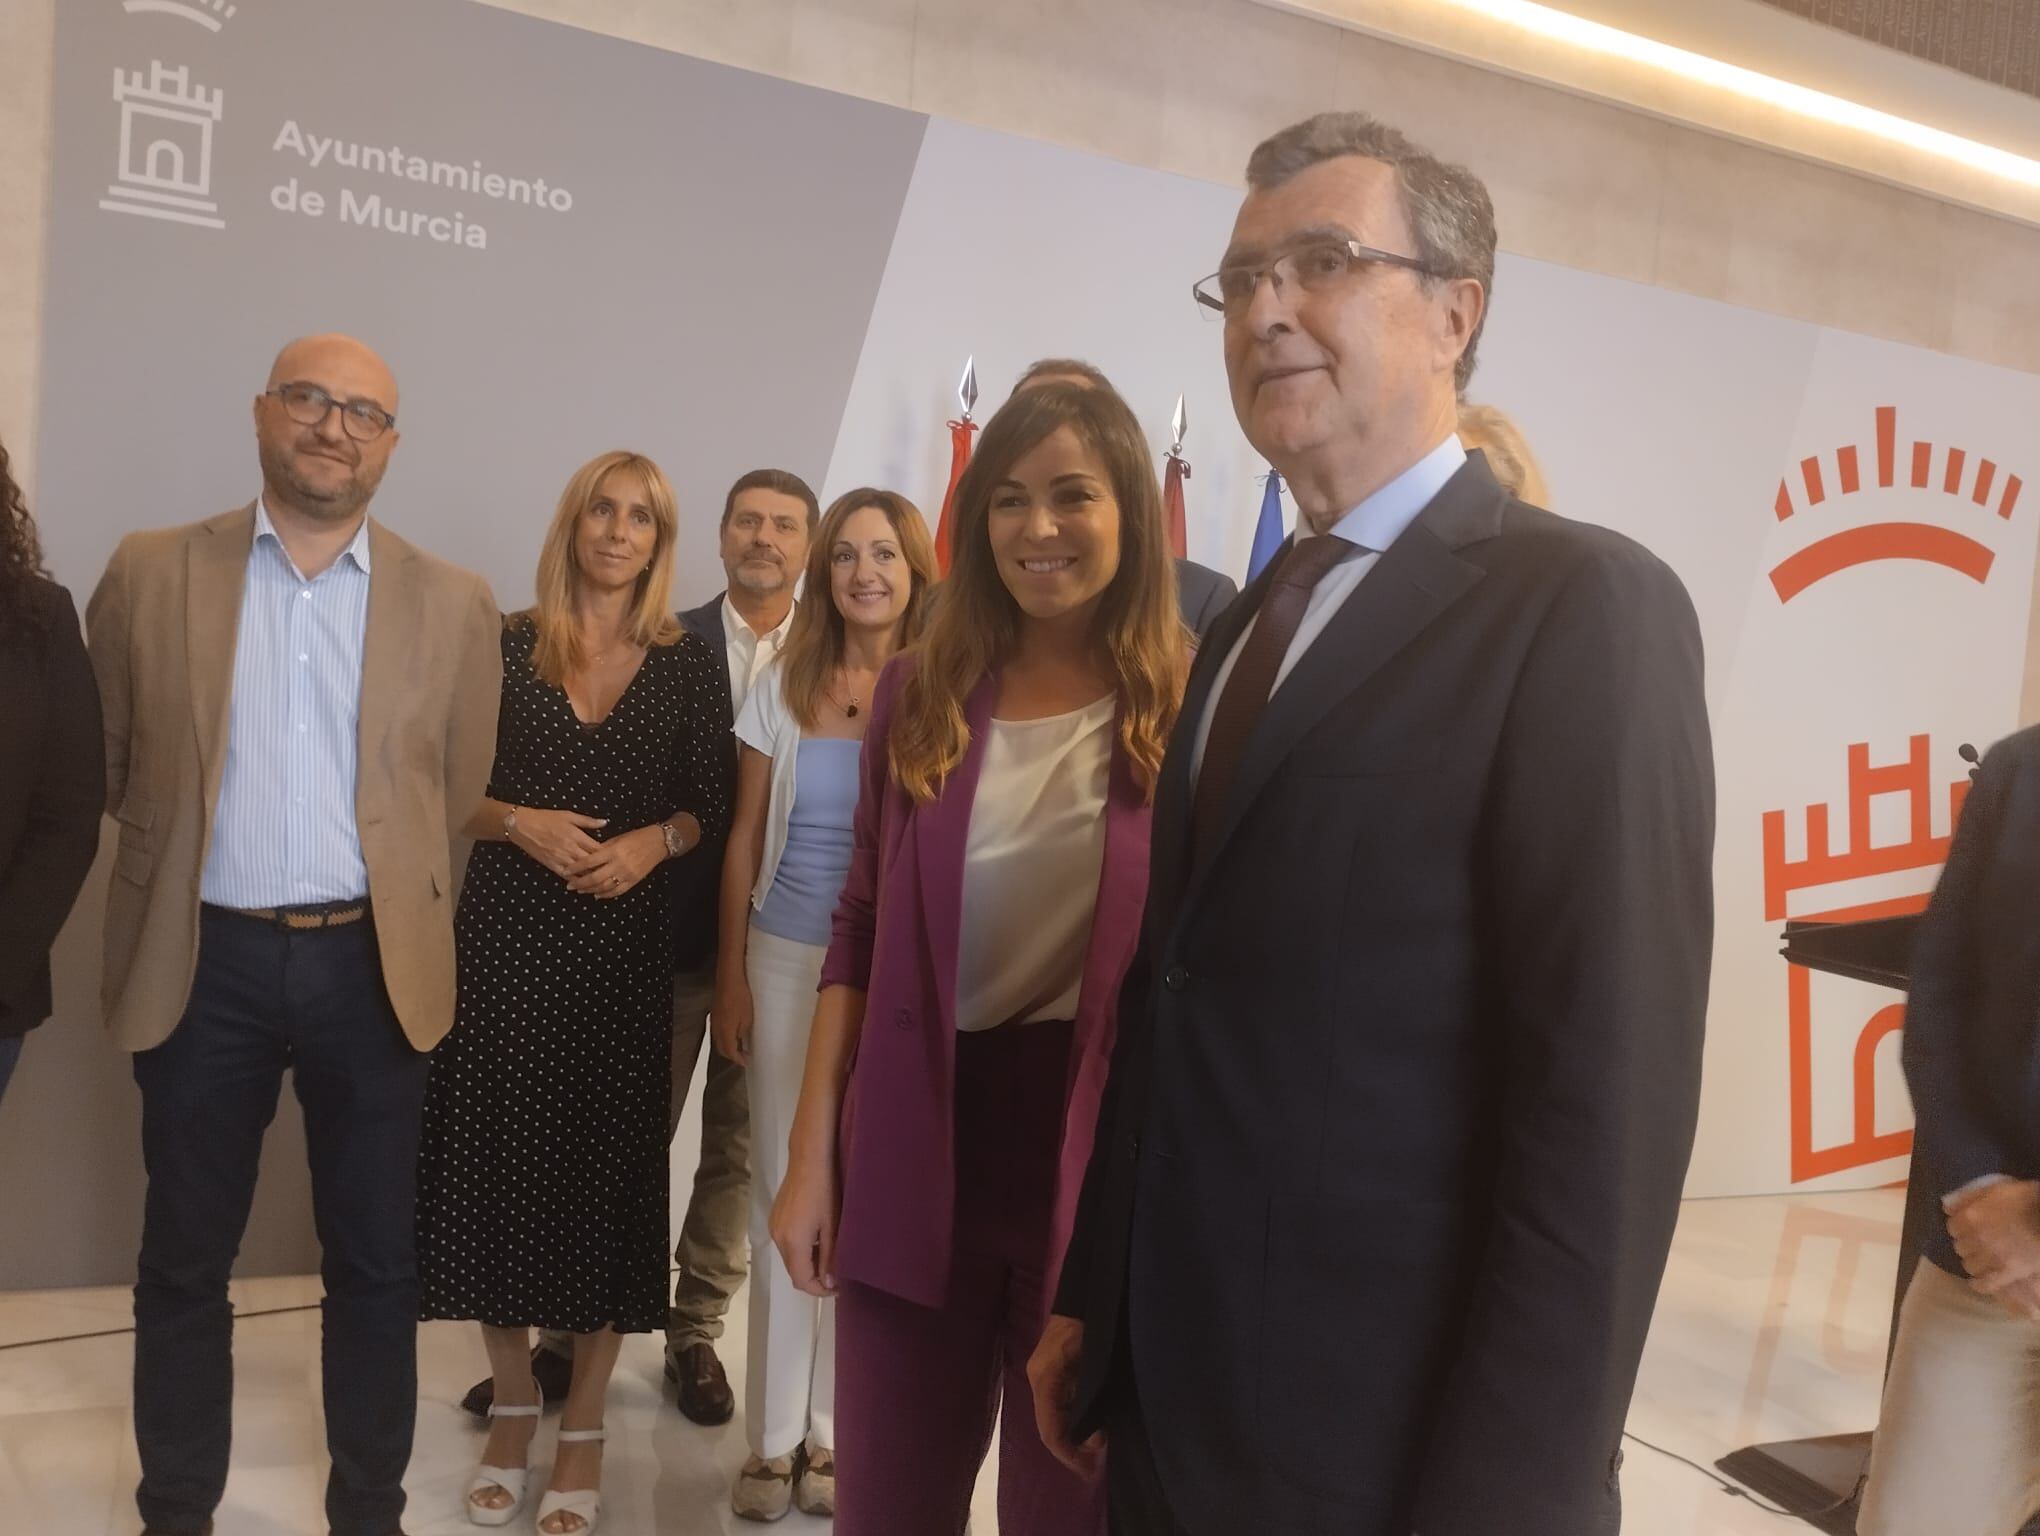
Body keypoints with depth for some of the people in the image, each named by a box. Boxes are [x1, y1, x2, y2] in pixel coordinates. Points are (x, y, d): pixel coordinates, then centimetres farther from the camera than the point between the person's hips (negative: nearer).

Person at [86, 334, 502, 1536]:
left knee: (377, 1263, 10)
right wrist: (182, 850, 9)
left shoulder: (454, 604, 2)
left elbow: (465, 798, 5)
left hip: (373, 967, 0)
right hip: (204, 962, 0)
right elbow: (106, 763, 10)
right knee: (185, 1260, 12)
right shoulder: (151, 573, 2)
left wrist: (410, 921, 4)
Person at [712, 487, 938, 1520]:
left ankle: (832, 1432, 22)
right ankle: (774, 1438, 20)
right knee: (781, 1198, 8)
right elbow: (745, 837, 6)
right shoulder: (782, 683, 3)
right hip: (785, 960, 2)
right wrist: (729, 975, 4)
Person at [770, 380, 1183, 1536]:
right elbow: (862, 931, 7)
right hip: (917, 1141, 3)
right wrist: (812, 1153, 4)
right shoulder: (921, 691, 4)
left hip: (1103, 1154, -3)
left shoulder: (1195, 703, -6)